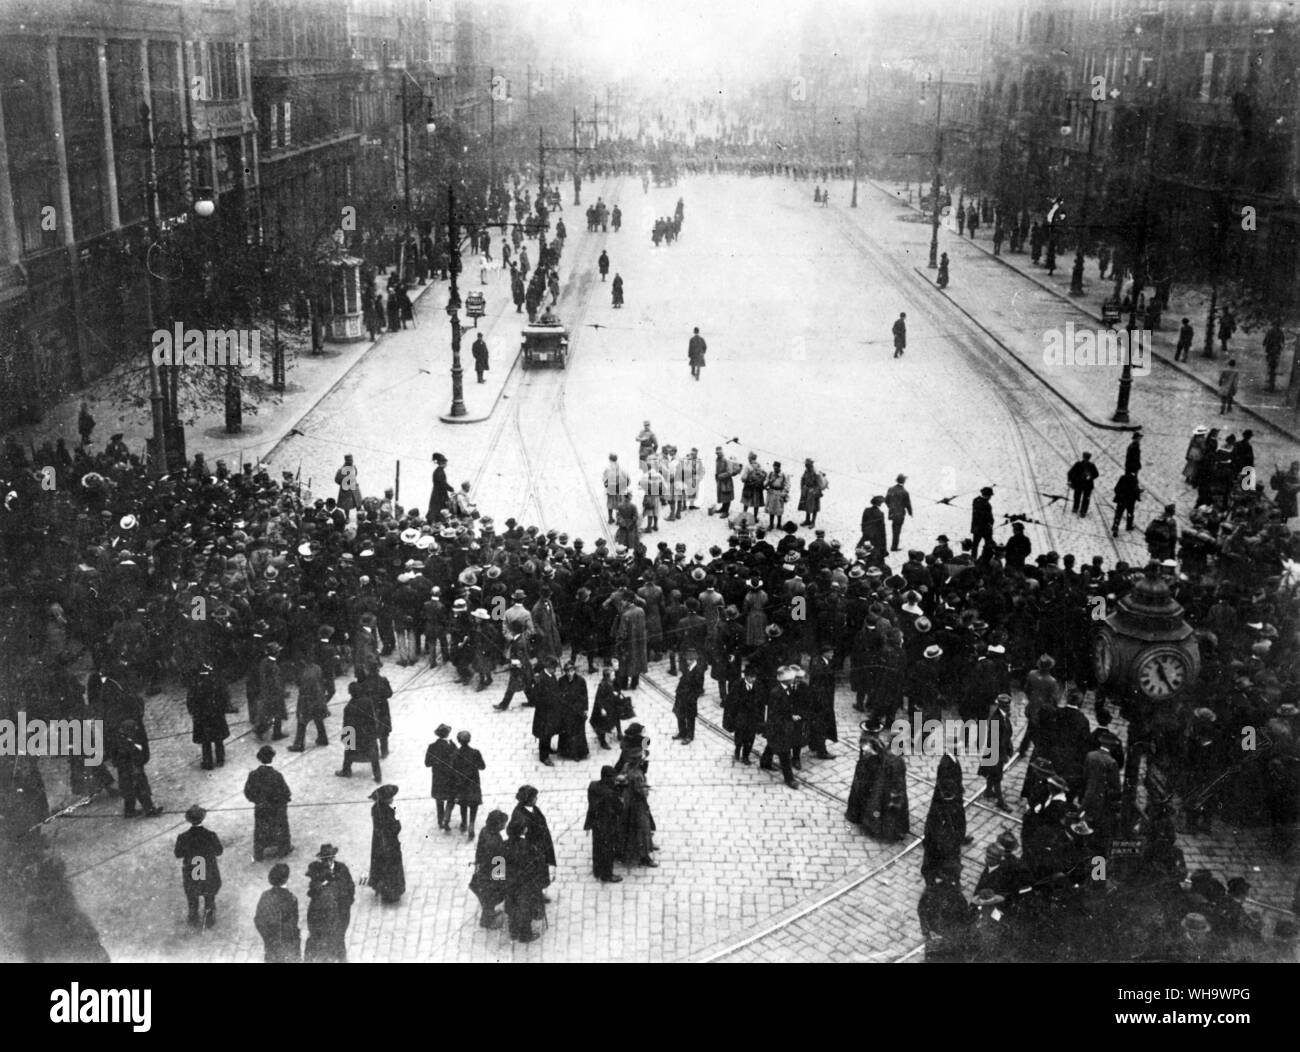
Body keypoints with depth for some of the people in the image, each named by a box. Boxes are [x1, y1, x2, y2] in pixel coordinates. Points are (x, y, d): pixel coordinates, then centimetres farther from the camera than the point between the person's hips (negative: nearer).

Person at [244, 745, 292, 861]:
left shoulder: (253, 774, -19)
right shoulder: (276, 776, -29)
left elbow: (248, 792, -8)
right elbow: (285, 793, -21)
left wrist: (257, 799, 10)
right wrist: (289, 797, 1)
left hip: (260, 809, 3)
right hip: (276, 810, -3)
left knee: (260, 830, 22)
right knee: (279, 828, 21)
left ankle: (258, 855, 33)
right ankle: (282, 850, 41)